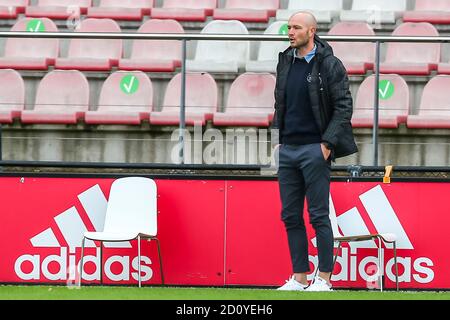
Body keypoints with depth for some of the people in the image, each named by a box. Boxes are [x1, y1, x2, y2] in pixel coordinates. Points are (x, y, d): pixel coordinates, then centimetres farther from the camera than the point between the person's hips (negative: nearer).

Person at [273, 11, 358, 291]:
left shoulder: (330, 65, -6)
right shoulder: (286, 62, 12)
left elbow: (344, 107, -9)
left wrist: (327, 143, -14)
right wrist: (277, 139, 12)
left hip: (314, 149, -6)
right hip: (287, 150, 6)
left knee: (319, 216, -4)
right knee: (291, 216, 6)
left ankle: (324, 279, 1)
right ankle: (299, 278, 12)